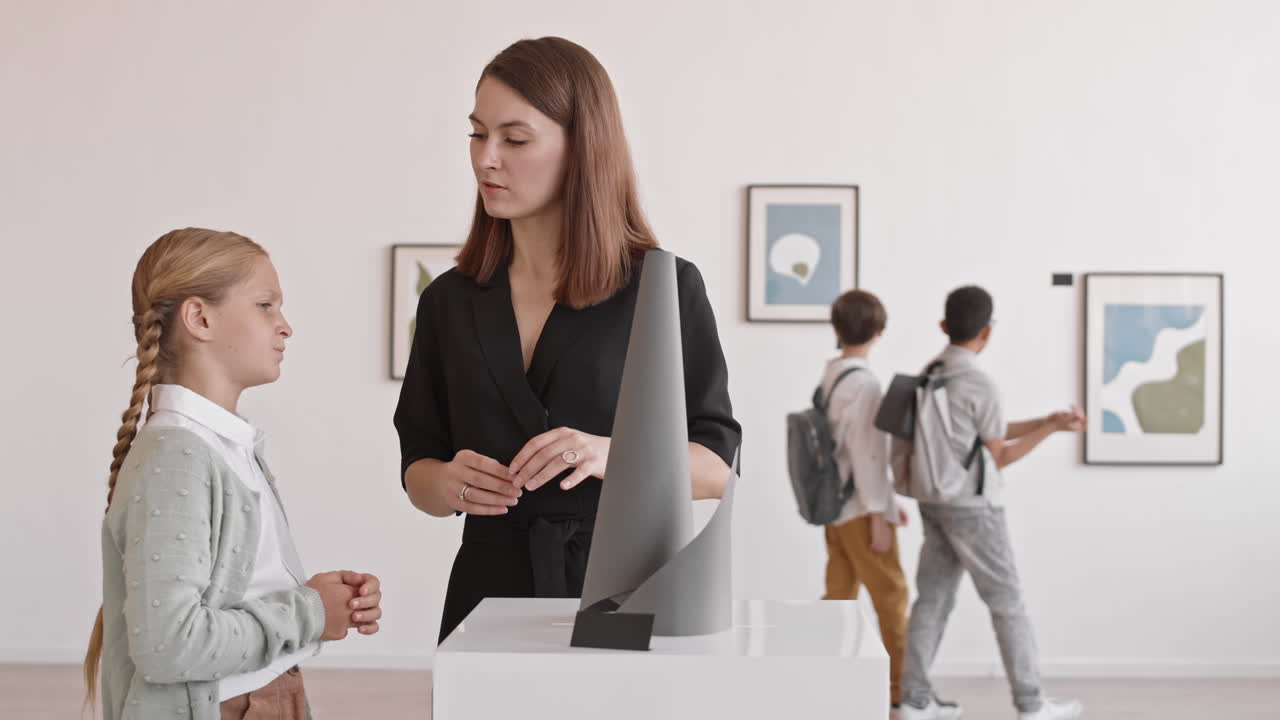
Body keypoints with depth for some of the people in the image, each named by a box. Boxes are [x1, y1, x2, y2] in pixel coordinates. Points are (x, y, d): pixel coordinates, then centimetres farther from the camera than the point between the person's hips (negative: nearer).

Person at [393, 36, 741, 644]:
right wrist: (448, 483, -11)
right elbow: (416, 468, 12)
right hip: (491, 587, 3)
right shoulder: (450, 302, 9)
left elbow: (716, 468, -4)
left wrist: (614, 455, -22)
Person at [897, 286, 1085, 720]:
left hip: (936, 503, 8)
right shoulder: (980, 385, -19)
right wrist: (1053, 428, 1)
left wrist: (1051, 420, 9)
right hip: (972, 508, -8)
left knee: (933, 599, 9)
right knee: (1006, 603, 2)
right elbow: (999, 457, -6)